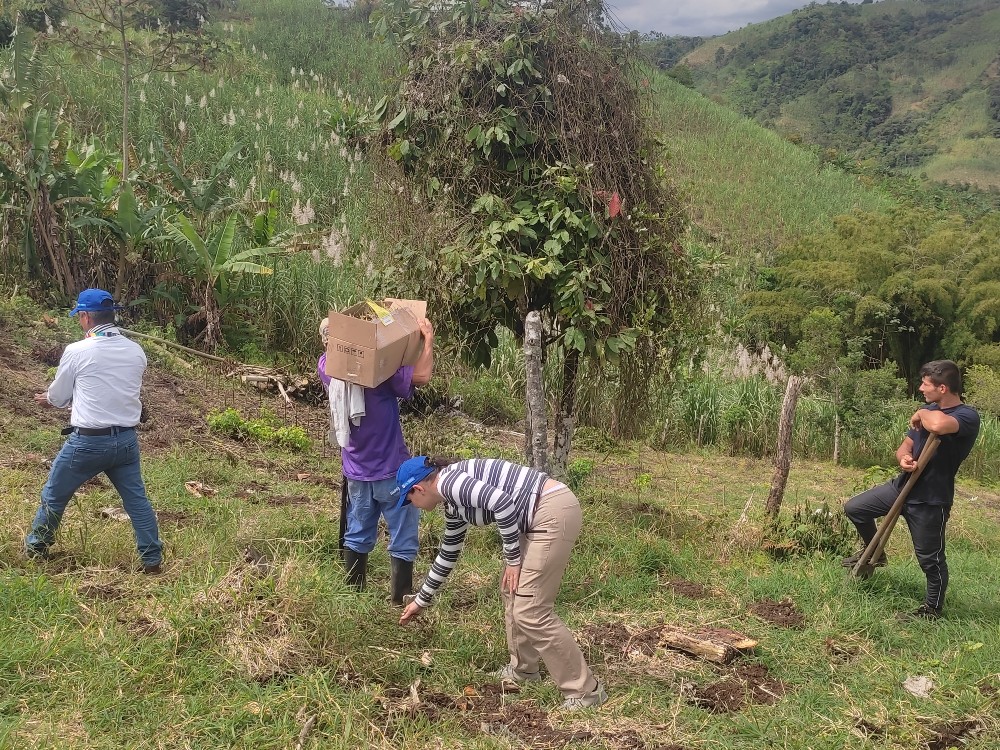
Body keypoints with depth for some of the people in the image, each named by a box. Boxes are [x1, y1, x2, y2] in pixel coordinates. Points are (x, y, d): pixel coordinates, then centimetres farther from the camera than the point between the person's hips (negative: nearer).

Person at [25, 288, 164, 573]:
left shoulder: (77, 351, -12)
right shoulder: (136, 352, 2)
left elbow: (58, 397, 0)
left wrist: (49, 397, 25)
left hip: (88, 441, -4)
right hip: (126, 439, 4)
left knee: (54, 496, 17)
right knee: (136, 499, 11)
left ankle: (35, 548, 34)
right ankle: (152, 559, 12)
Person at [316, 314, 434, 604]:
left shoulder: (327, 367, -4)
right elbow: (422, 376, -29)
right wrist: (428, 339, -20)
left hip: (356, 472, 6)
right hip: (392, 471, -6)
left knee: (357, 537, 19)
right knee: (403, 542, 5)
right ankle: (400, 602, 9)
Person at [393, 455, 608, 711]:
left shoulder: (449, 483, -9)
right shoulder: (453, 500, 20)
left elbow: (501, 501, -23)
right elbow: (448, 553, 33)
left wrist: (512, 559, -12)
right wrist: (422, 600, 43)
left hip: (555, 512, -10)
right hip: (542, 516, 10)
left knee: (530, 612, -6)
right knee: (512, 590, 21)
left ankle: (586, 690, 1)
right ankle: (523, 669, 35)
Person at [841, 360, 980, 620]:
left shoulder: (967, 416, -22)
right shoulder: (930, 410, 6)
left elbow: (938, 425, -46)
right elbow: (906, 445, 10)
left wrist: (921, 414, -23)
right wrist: (903, 457, -15)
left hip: (930, 500, -8)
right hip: (903, 486, 8)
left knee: (930, 558, 6)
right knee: (855, 508, 13)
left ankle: (932, 609, 27)